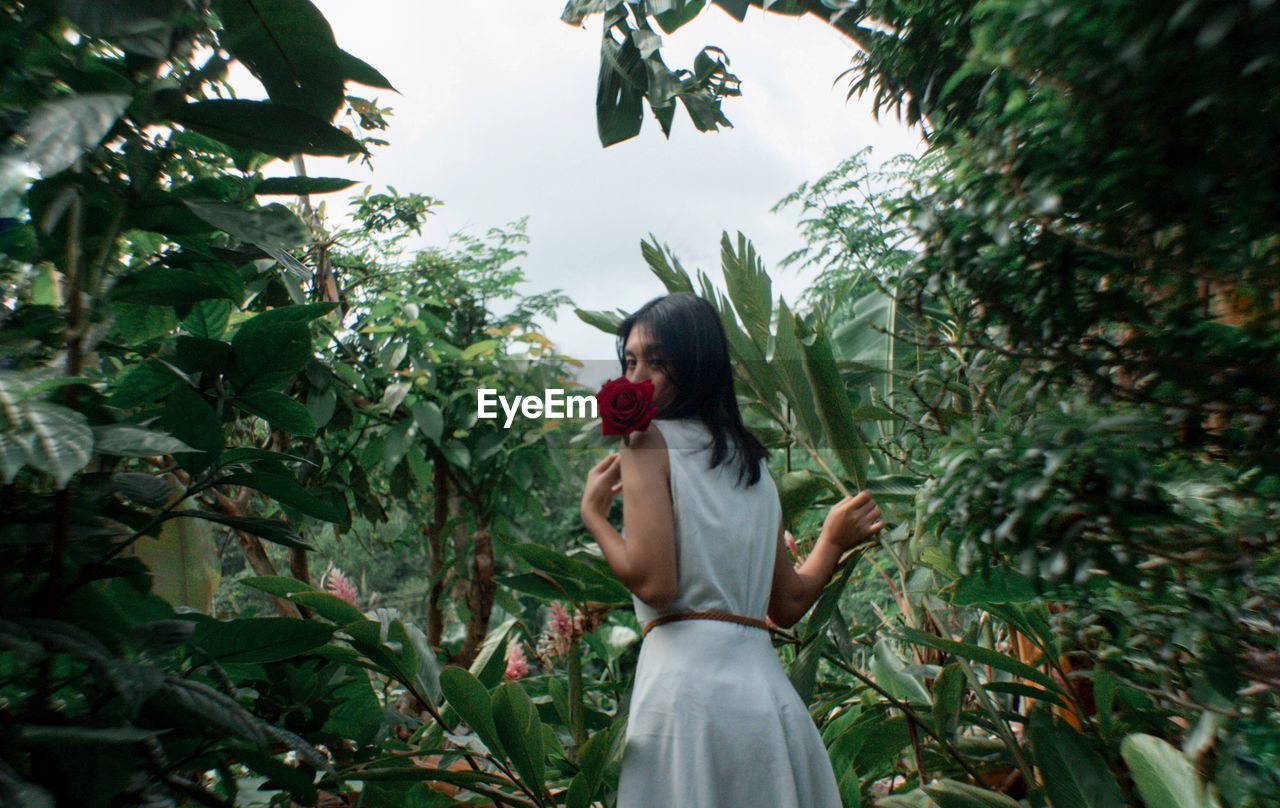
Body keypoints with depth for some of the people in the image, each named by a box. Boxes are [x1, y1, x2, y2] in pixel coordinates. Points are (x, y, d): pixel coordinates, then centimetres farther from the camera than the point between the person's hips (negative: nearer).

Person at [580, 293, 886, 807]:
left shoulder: (648, 440, -4)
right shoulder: (754, 463, 15)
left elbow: (653, 581, -14)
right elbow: (789, 605, 16)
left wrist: (594, 514, 2)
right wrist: (834, 539, 32)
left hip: (687, 679, -6)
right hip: (768, 691, 6)